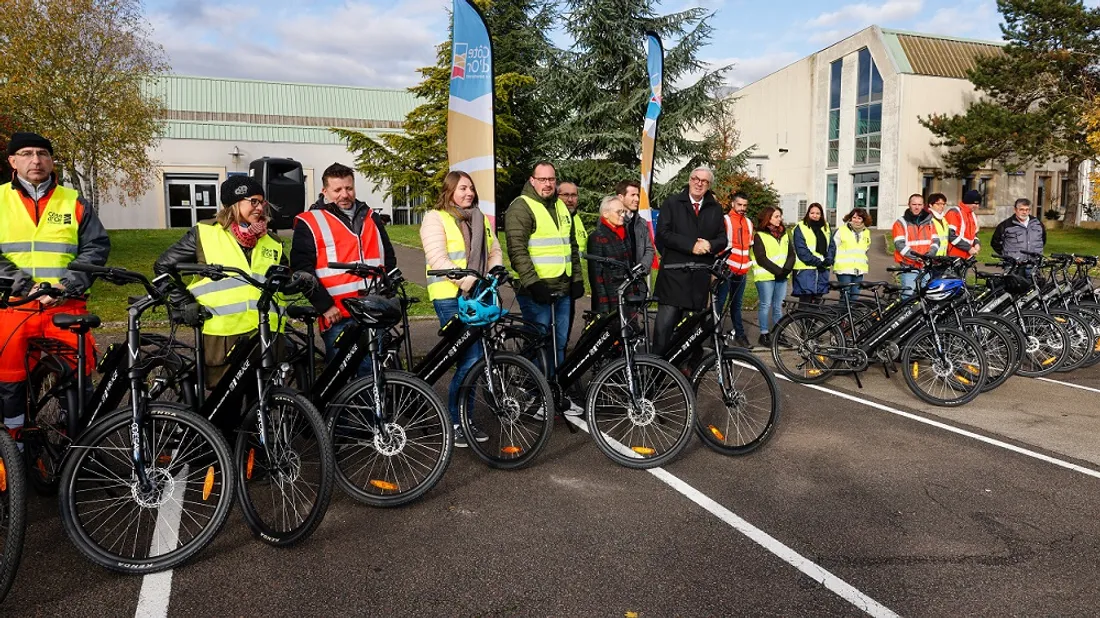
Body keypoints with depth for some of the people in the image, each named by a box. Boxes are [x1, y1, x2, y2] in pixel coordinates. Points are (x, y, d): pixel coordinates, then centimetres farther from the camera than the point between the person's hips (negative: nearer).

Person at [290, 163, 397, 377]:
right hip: (338, 316, -4)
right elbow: (302, 270, -7)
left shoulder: (371, 218, 15)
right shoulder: (309, 223, 0)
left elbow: (389, 258, 20)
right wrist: (325, 305, -13)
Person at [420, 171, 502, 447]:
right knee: (470, 359, -12)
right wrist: (468, 281, -21)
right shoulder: (435, 218, -2)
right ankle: (453, 422, 3)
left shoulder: (480, 219, 20)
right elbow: (437, 259, -13)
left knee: (472, 360, 7)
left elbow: (494, 250, 20)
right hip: (451, 297, -6)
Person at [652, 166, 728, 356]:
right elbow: (663, 233, -7)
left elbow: (722, 239, 12)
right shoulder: (672, 203, 4)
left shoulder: (715, 208, 14)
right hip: (673, 274, -3)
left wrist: (710, 245, -12)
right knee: (665, 323, -9)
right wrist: (691, 246, -16)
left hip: (701, 276, 3)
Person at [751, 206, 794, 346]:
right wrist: (777, 270, -15)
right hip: (765, 276, -5)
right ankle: (764, 334, 5)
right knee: (766, 305, -2)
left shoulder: (784, 235, 15)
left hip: (782, 276, 5)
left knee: (778, 306, 8)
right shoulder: (759, 236, -3)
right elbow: (761, 258, -11)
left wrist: (786, 270, -8)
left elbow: (791, 254, 10)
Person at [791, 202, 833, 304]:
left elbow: (831, 246, 11)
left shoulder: (825, 227, 16)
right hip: (806, 268, -6)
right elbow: (801, 250, -11)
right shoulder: (800, 228, -3)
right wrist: (817, 262, -15)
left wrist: (828, 260, -7)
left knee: (818, 300, 10)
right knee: (805, 301, -9)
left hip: (822, 269, 6)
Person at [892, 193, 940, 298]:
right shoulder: (901, 223, 2)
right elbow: (899, 244, -9)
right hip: (909, 266, -4)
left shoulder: (929, 221, 15)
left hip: (926, 265, 4)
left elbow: (935, 240, 10)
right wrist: (915, 256, -19)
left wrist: (931, 253, -10)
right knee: (908, 295, -9)